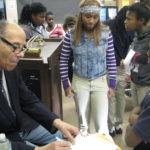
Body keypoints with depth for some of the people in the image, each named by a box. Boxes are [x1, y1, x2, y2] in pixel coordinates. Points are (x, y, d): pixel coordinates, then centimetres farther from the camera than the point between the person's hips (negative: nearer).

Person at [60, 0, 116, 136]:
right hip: (80, 82, 1)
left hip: (100, 82, -1)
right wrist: (66, 84, -1)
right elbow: (63, 60, 0)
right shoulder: (71, 35, -8)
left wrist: (112, 85, -1)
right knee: (83, 121, 15)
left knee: (102, 123, -3)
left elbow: (111, 60, -1)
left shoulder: (106, 34, -8)